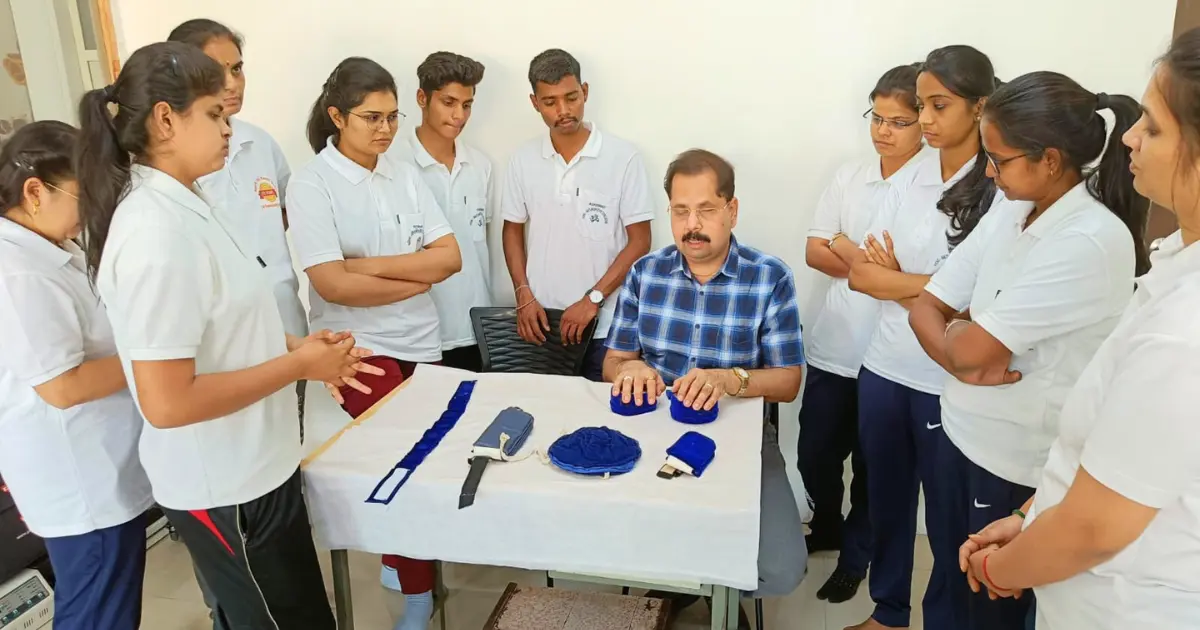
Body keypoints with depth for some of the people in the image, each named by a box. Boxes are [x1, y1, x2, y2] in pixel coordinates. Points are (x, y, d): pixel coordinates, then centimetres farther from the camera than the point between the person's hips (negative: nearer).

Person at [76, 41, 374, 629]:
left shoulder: (178, 206, 4)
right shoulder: (158, 232, -25)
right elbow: (167, 402, -28)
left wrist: (293, 347, 2)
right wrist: (297, 366, -19)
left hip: (244, 469, 9)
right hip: (226, 487, -9)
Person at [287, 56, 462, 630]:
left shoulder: (404, 174, 6)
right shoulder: (311, 183, -8)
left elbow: (450, 257, -1)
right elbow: (332, 283, -17)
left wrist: (372, 265, -13)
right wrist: (415, 279, -9)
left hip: (421, 343, 5)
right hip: (359, 347, -5)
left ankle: (397, 561, 36)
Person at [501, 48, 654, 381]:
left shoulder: (623, 156, -7)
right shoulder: (523, 159, 3)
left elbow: (639, 241, -6)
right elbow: (513, 230, 12)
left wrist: (592, 300, -13)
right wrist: (524, 295, -1)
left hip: (603, 324, -2)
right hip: (540, 319, 3)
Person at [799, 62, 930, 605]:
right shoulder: (849, 175, 6)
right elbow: (815, 251, 3)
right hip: (833, 347, 5)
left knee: (871, 466, 13)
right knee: (814, 455, 17)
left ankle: (854, 556, 35)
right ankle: (826, 528, 44)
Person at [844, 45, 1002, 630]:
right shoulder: (910, 177, 4)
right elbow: (861, 272, -1)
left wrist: (892, 279, -10)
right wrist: (934, 289, -14)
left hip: (951, 385, -5)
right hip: (884, 369, 5)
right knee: (885, 500, 19)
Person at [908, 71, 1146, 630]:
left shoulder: (1092, 243, -23)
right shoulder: (1008, 212, 1)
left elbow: (970, 348, -24)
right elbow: (925, 307, 0)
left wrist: (957, 334, -3)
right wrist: (968, 365, -16)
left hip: (1020, 466, -7)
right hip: (961, 434, 7)